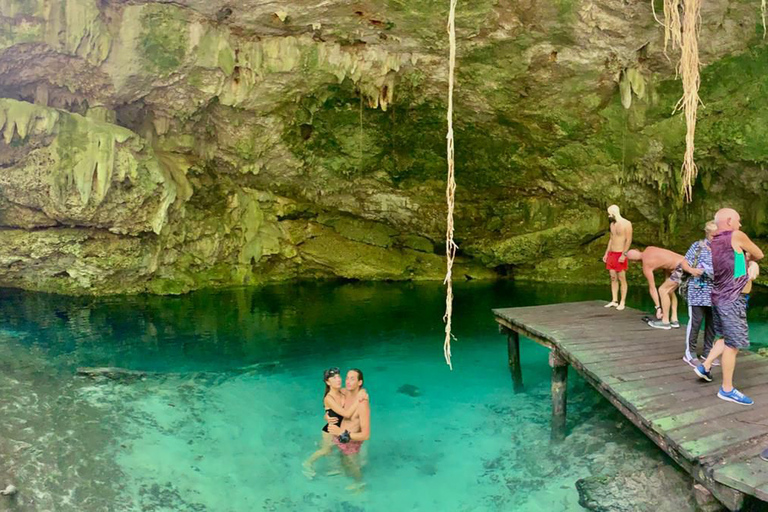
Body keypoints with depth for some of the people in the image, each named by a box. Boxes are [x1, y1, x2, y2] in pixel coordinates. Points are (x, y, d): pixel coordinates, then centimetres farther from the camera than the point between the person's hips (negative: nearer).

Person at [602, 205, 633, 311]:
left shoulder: (626, 223, -9)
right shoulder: (612, 224, 14)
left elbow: (629, 240, -13)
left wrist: (624, 255, -20)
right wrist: (606, 253, 16)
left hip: (620, 254, -7)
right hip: (611, 254, 7)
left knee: (622, 279, -3)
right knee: (613, 278, 7)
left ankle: (622, 302, 0)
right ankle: (614, 301, 12)